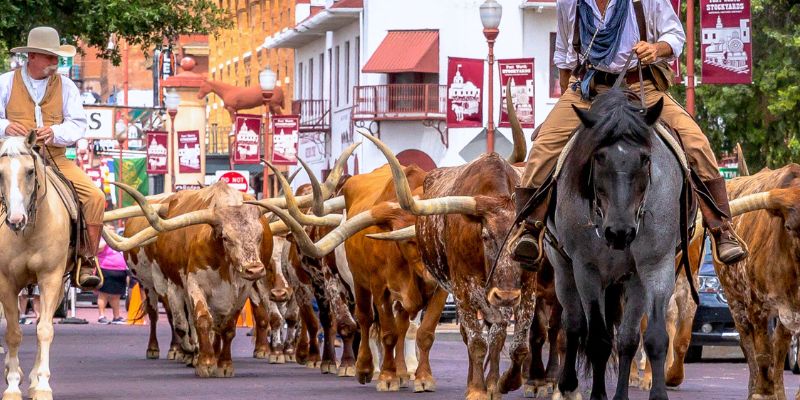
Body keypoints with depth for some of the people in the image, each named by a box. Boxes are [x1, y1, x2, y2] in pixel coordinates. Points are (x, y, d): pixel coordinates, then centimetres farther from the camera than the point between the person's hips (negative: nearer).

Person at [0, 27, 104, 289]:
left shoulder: (66, 86, 9)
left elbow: (78, 125, 1)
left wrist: (54, 132, -20)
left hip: (57, 161, 2)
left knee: (95, 197, -18)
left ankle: (86, 262, -9)